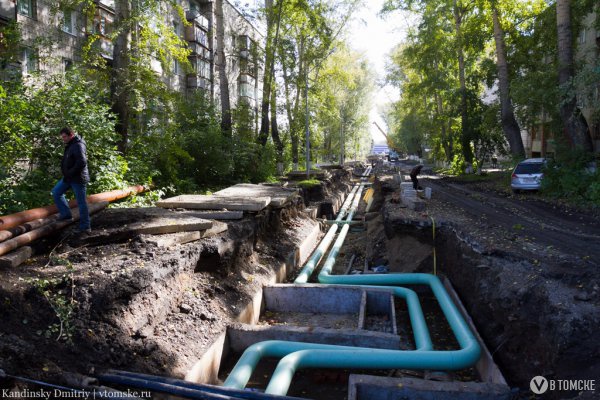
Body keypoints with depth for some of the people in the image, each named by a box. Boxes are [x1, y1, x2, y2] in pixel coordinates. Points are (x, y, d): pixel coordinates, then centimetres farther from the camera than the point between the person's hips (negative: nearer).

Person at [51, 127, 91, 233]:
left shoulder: (78, 145, -17)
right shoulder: (69, 145, 15)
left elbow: (82, 162, -28)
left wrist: (70, 174, -20)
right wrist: (66, 174, 12)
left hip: (78, 178, -10)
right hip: (69, 177, 10)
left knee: (81, 202, -4)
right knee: (56, 192, 15)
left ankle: (85, 226, 4)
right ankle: (66, 214, 21)